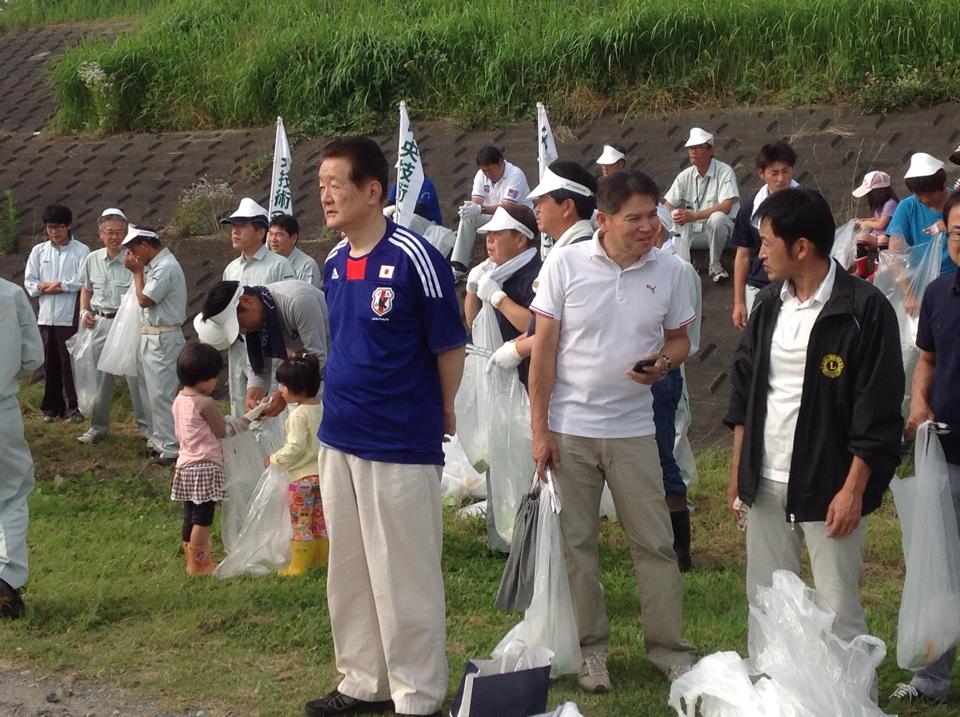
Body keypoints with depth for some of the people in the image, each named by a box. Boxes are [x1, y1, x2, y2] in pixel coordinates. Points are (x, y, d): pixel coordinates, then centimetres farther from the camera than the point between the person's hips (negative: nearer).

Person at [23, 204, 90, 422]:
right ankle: (52, 406, 18)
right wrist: (45, 287, -12)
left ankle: (75, 407, 7)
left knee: (70, 363, -2)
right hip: (46, 316, 4)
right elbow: (29, 282, 6)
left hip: (70, 317, -4)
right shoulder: (39, 251, 10)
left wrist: (59, 286, -9)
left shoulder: (80, 250, -2)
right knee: (50, 363, 9)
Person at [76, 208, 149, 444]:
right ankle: (98, 426, 24)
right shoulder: (92, 260, 6)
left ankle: (147, 426, 8)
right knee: (99, 376, 12)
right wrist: (84, 311, 7)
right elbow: (86, 289, 20)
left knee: (136, 375, -2)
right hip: (100, 324, 5)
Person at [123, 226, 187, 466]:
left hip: (162, 339, -10)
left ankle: (170, 448, -2)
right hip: (148, 336, 10)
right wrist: (138, 270, 3)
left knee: (161, 394, -7)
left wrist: (138, 271, -7)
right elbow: (145, 299, 11)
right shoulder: (154, 265, 12)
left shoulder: (166, 267, -18)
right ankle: (157, 441, 26)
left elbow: (144, 300, -18)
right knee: (149, 393, 16)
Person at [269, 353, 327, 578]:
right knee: (321, 519, 16)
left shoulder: (299, 415, -20)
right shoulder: (323, 409, 3)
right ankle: (322, 559, 24)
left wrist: (274, 459, -9)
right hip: (323, 472, 8)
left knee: (301, 523, 2)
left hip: (302, 476, -8)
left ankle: (299, 565, 9)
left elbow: (295, 448, -23)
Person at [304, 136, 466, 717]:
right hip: (339, 439, 8)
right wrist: (343, 399, 16)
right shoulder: (334, 263, 7)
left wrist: (439, 414, 1)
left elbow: (450, 347, -9)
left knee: (406, 579, 2)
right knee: (349, 574, 16)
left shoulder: (414, 260, -16)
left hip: (402, 446, -8)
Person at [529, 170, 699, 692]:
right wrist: (539, 430, -7)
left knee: (655, 543, 4)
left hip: (633, 429, 1)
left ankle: (669, 648, 16)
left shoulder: (668, 270, -1)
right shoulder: (565, 265, -7)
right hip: (569, 428, -1)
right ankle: (590, 649, 20)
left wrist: (663, 364, -14)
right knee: (576, 543, 7)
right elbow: (544, 349, -5)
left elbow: (679, 338, 11)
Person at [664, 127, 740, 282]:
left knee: (717, 217, -37)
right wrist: (674, 216, -20)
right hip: (693, 231, 4)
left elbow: (726, 207, -20)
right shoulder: (685, 176, 8)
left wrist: (692, 216, -25)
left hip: (720, 229, -4)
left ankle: (715, 264, -17)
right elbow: (668, 206, 6)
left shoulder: (724, 172, -8)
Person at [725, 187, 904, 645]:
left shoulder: (865, 310, -12)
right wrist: (738, 471, 11)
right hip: (765, 486, 6)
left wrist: (853, 489, -14)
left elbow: (878, 412, -12)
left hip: (829, 488, -6)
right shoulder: (769, 304, 8)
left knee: (838, 612, -1)